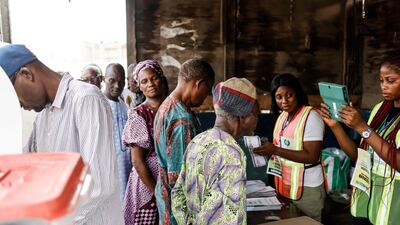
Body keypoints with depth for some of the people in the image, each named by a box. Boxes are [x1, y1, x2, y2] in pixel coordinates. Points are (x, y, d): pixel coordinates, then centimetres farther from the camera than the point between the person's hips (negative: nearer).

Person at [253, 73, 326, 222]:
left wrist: (275, 150, -25)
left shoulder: (311, 116, -16)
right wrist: (268, 150, -4)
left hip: (307, 187, -7)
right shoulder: (283, 116, 9)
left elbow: (312, 157, -21)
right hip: (285, 184, 7)